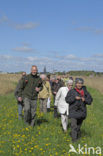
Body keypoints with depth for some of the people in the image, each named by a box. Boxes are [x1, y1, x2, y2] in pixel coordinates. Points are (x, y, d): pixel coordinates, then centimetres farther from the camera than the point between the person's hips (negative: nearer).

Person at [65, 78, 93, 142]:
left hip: (82, 110, 3)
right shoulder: (72, 91, -3)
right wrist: (74, 98, -22)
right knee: (74, 124, -13)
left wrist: (85, 100, -17)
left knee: (79, 124, 18)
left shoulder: (85, 92, 3)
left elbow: (90, 100, 3)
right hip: (73, 110, -3)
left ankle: (78, 134, 43)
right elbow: (67, 99, -9)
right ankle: (74, 138, -9)